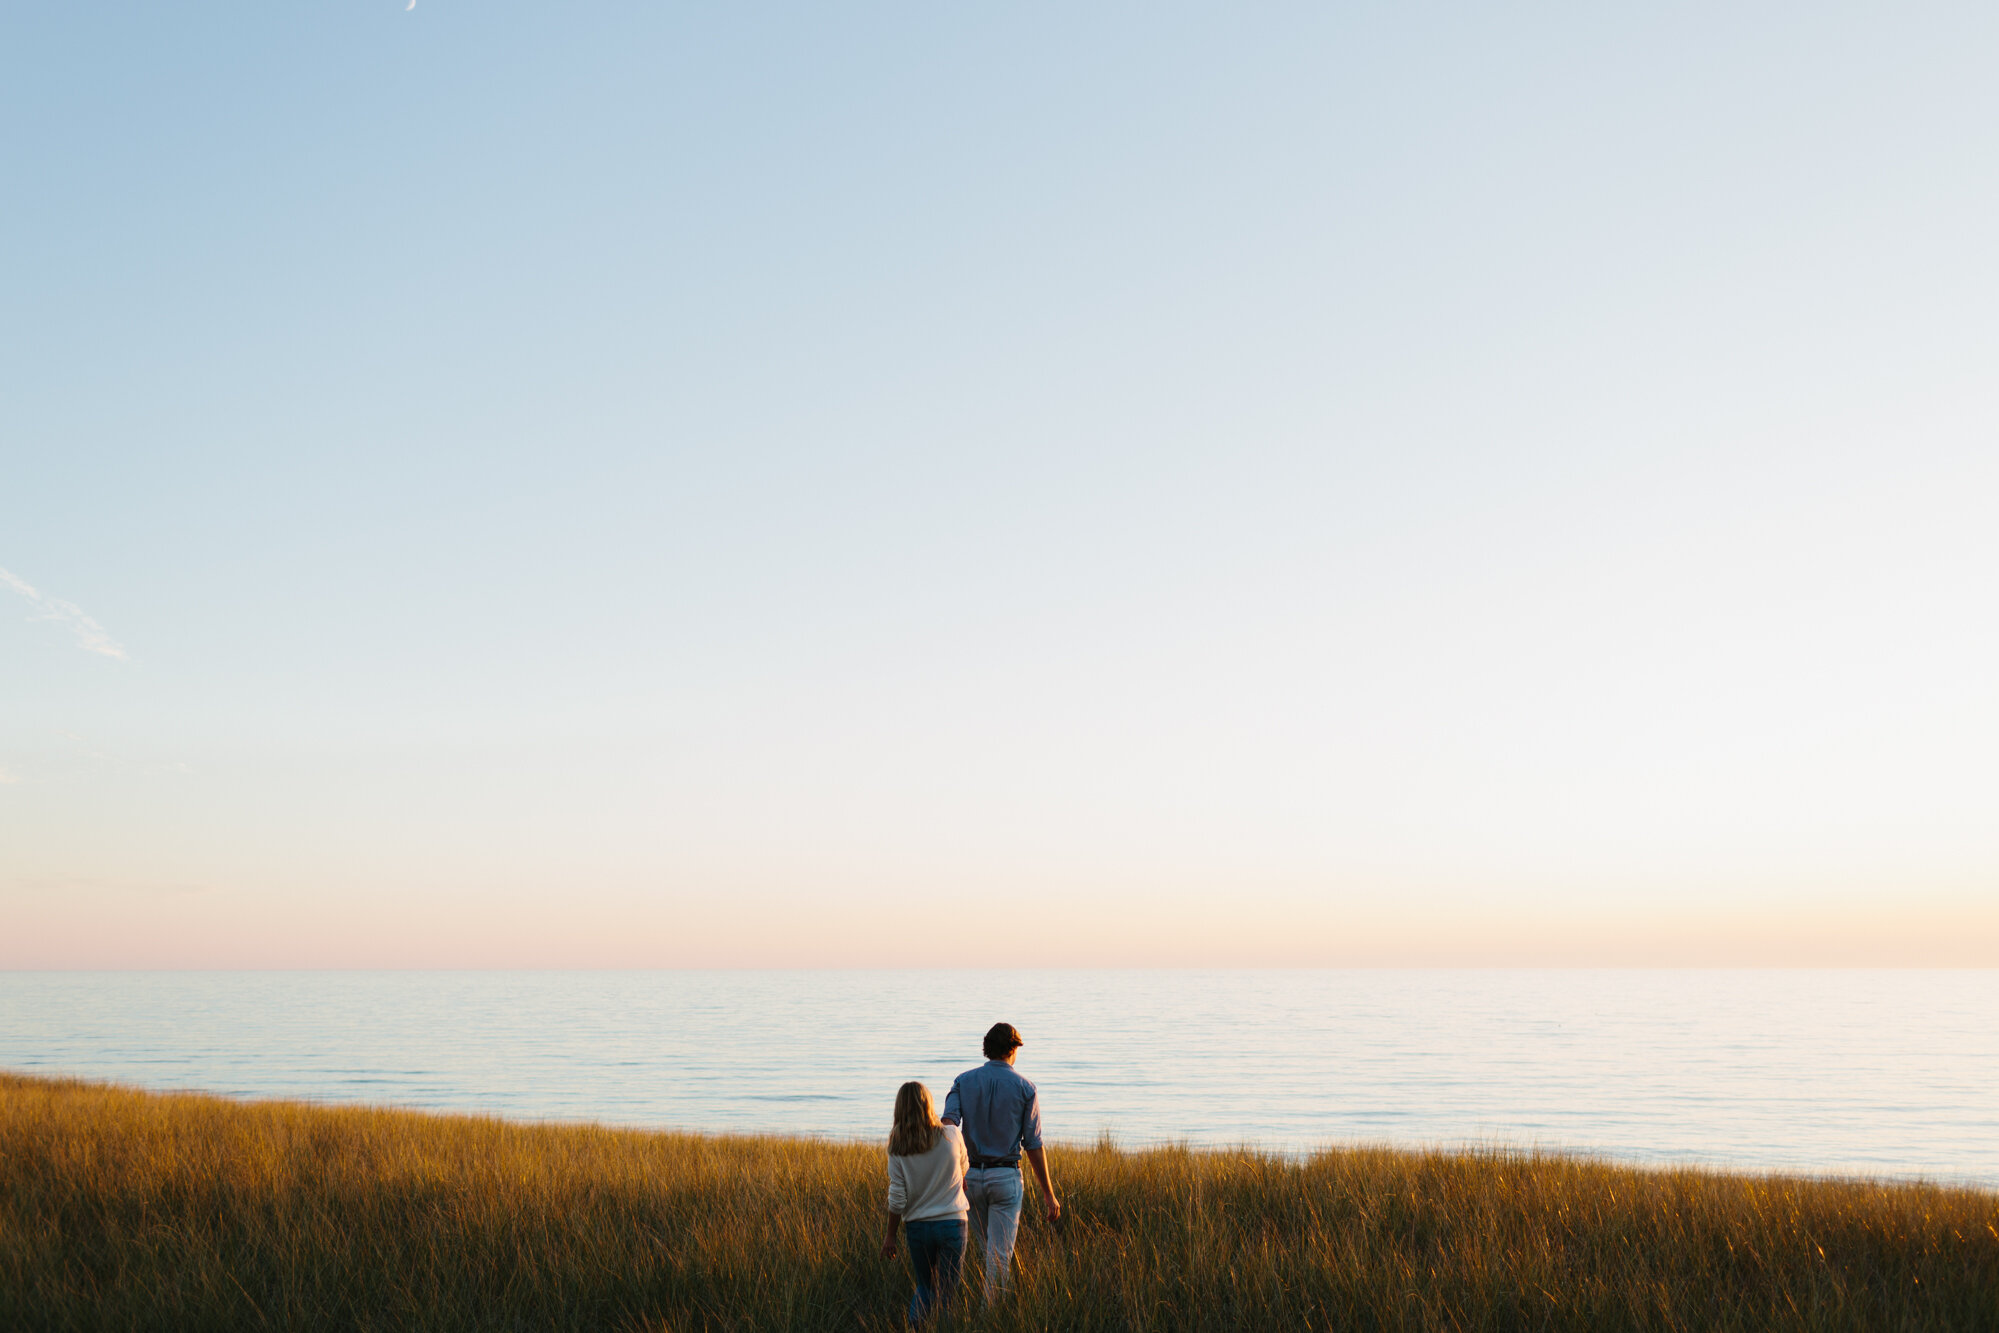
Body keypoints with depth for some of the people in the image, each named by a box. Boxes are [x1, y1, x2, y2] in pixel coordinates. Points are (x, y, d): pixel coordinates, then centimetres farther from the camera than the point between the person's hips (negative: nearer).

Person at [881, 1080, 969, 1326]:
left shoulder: (898, 1147, -5)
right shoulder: (951, 1135, -6)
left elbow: (897, 1197, -5)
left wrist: (890, 1235, 4)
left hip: (917, 1226, 2)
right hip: (952, 1223, -1)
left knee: (924, 1287, 18)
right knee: (945, 1292, 6)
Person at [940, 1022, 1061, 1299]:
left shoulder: (963, 1081, 4)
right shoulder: (1025, 1089, -3)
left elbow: (948, 1122, -15)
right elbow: (1033, 1146, -5)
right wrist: (1048, 1193, 1)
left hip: (971, 1176, 3)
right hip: (1006, 1178, -3)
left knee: (989, 1248, 20)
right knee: (1000, 1253, -1)